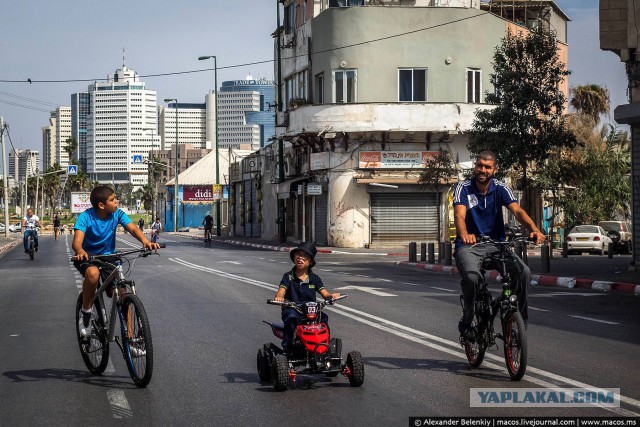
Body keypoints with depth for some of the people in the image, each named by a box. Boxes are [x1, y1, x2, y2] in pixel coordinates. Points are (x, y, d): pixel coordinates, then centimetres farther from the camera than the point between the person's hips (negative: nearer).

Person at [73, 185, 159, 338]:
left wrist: (145, 241, -46)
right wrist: (80, 251, -57)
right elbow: (77, 241, -32)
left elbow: (132, 228, -24)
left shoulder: (117, 214, -10)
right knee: (93, 273, -38)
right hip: (88, 257, -3)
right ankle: (86, 314, -17)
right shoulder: (86, 216, -20)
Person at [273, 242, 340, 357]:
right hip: (291, 309, -2)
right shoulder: (288, 276, 5)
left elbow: (325, 294, 1)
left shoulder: (314, 278, 11)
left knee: (323, 318, -27)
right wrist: (278, 297, -35)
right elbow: (281, 290, -10)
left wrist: (331, 296, -24)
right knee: (291, 319, -35)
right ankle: (287, 350, -27)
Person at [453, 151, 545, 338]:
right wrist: (464, 234, -46)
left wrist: (534, 229, -34)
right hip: (469, 245, -3)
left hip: (496, 244, 3)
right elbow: (459, 214, -23)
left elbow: (517, 210, -14)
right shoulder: (463, 188, -6)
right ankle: (466, 321, -9)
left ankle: (520, 316, -2)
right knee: (471, 276, -33)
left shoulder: (500, 188, 1)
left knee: (524, 272, -22)